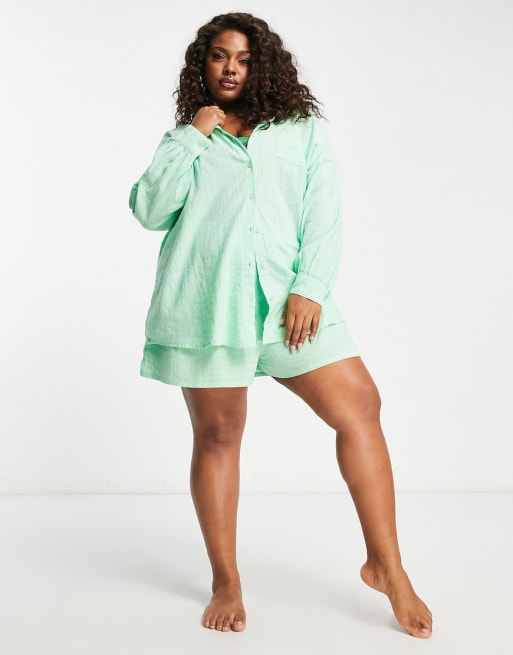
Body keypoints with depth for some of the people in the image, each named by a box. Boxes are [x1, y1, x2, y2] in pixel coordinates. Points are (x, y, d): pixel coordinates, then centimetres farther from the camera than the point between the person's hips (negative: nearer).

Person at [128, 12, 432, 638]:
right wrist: (193, 136, 0)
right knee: (217, 435, 2)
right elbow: (150, 210, 4)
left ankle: (385, 565, 4)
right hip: (205, 302, 0)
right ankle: (225, 582, 16)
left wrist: (309, 289, -8)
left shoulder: (304, 131, 15)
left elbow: (323, 215, 5)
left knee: (359, 407, -9)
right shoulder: (184, 140, 17)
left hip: (288, 297, 1)